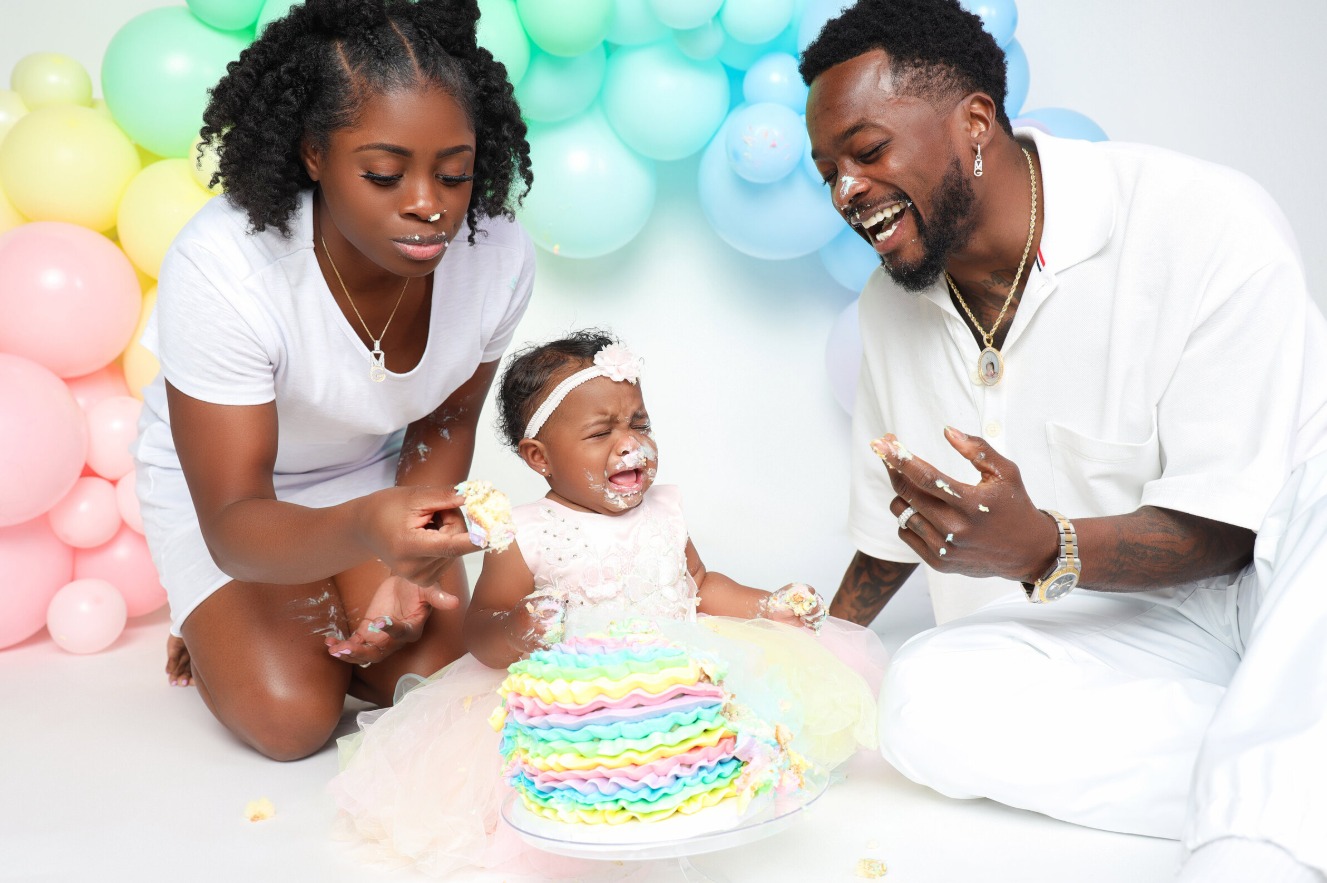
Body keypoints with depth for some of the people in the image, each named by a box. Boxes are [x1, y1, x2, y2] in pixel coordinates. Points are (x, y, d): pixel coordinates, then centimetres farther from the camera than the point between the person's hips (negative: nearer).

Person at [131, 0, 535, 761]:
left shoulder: (499, 256, -26)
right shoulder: (219, 266, -38)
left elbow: (445, 422, -5)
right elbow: (234, 527, -37)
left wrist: (408, 565, -17)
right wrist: (363, 531, -58)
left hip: (370, 469, 4)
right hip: (219, 479, -3)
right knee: (292, 717, -15)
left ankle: (316, 620, 22)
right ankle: (215, 630, 18)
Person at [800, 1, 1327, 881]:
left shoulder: (1207, 225, -17)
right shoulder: (889, 305, 4)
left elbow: (1230, 526, -18)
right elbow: (889, 532, 16)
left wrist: (1043, 551, -34)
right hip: (1102, 634, 5)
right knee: (928, 701, -28)